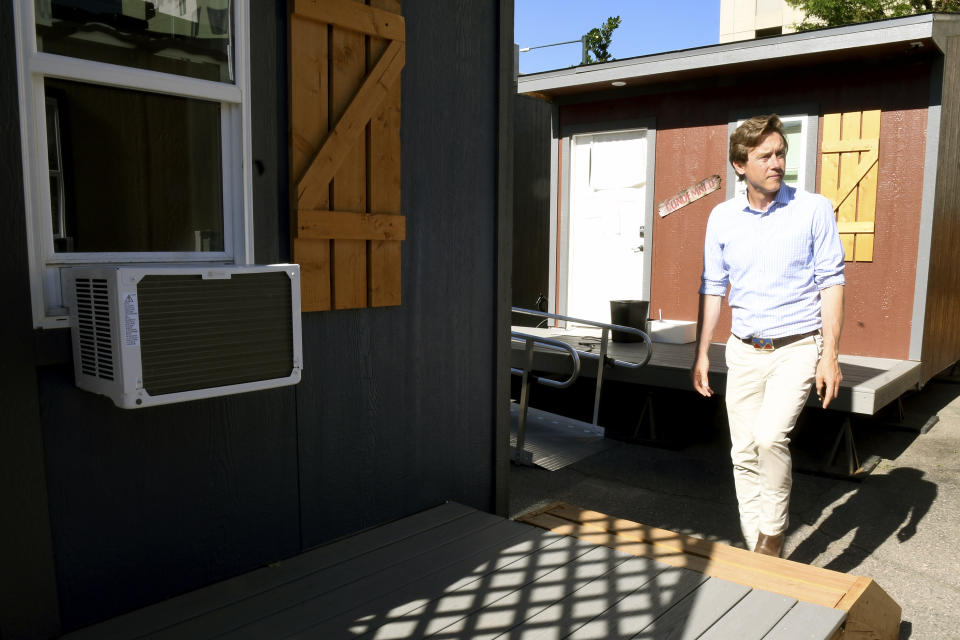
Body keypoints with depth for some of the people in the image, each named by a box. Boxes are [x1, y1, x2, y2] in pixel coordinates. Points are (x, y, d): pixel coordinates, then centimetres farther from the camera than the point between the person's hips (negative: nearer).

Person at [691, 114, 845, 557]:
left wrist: (830, 355, -10)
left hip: (797, 347, -3)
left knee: (770, 436, -23)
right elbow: (712, 288, 10)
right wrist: (702, 353, 8)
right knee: (744, 453, 6)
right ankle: (757, 552, 21)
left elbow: (831, 283, -4)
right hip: (744, 351, 4)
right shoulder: (722, 217, 4)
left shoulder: (814, 209, -4)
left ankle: (773, 535, -1)